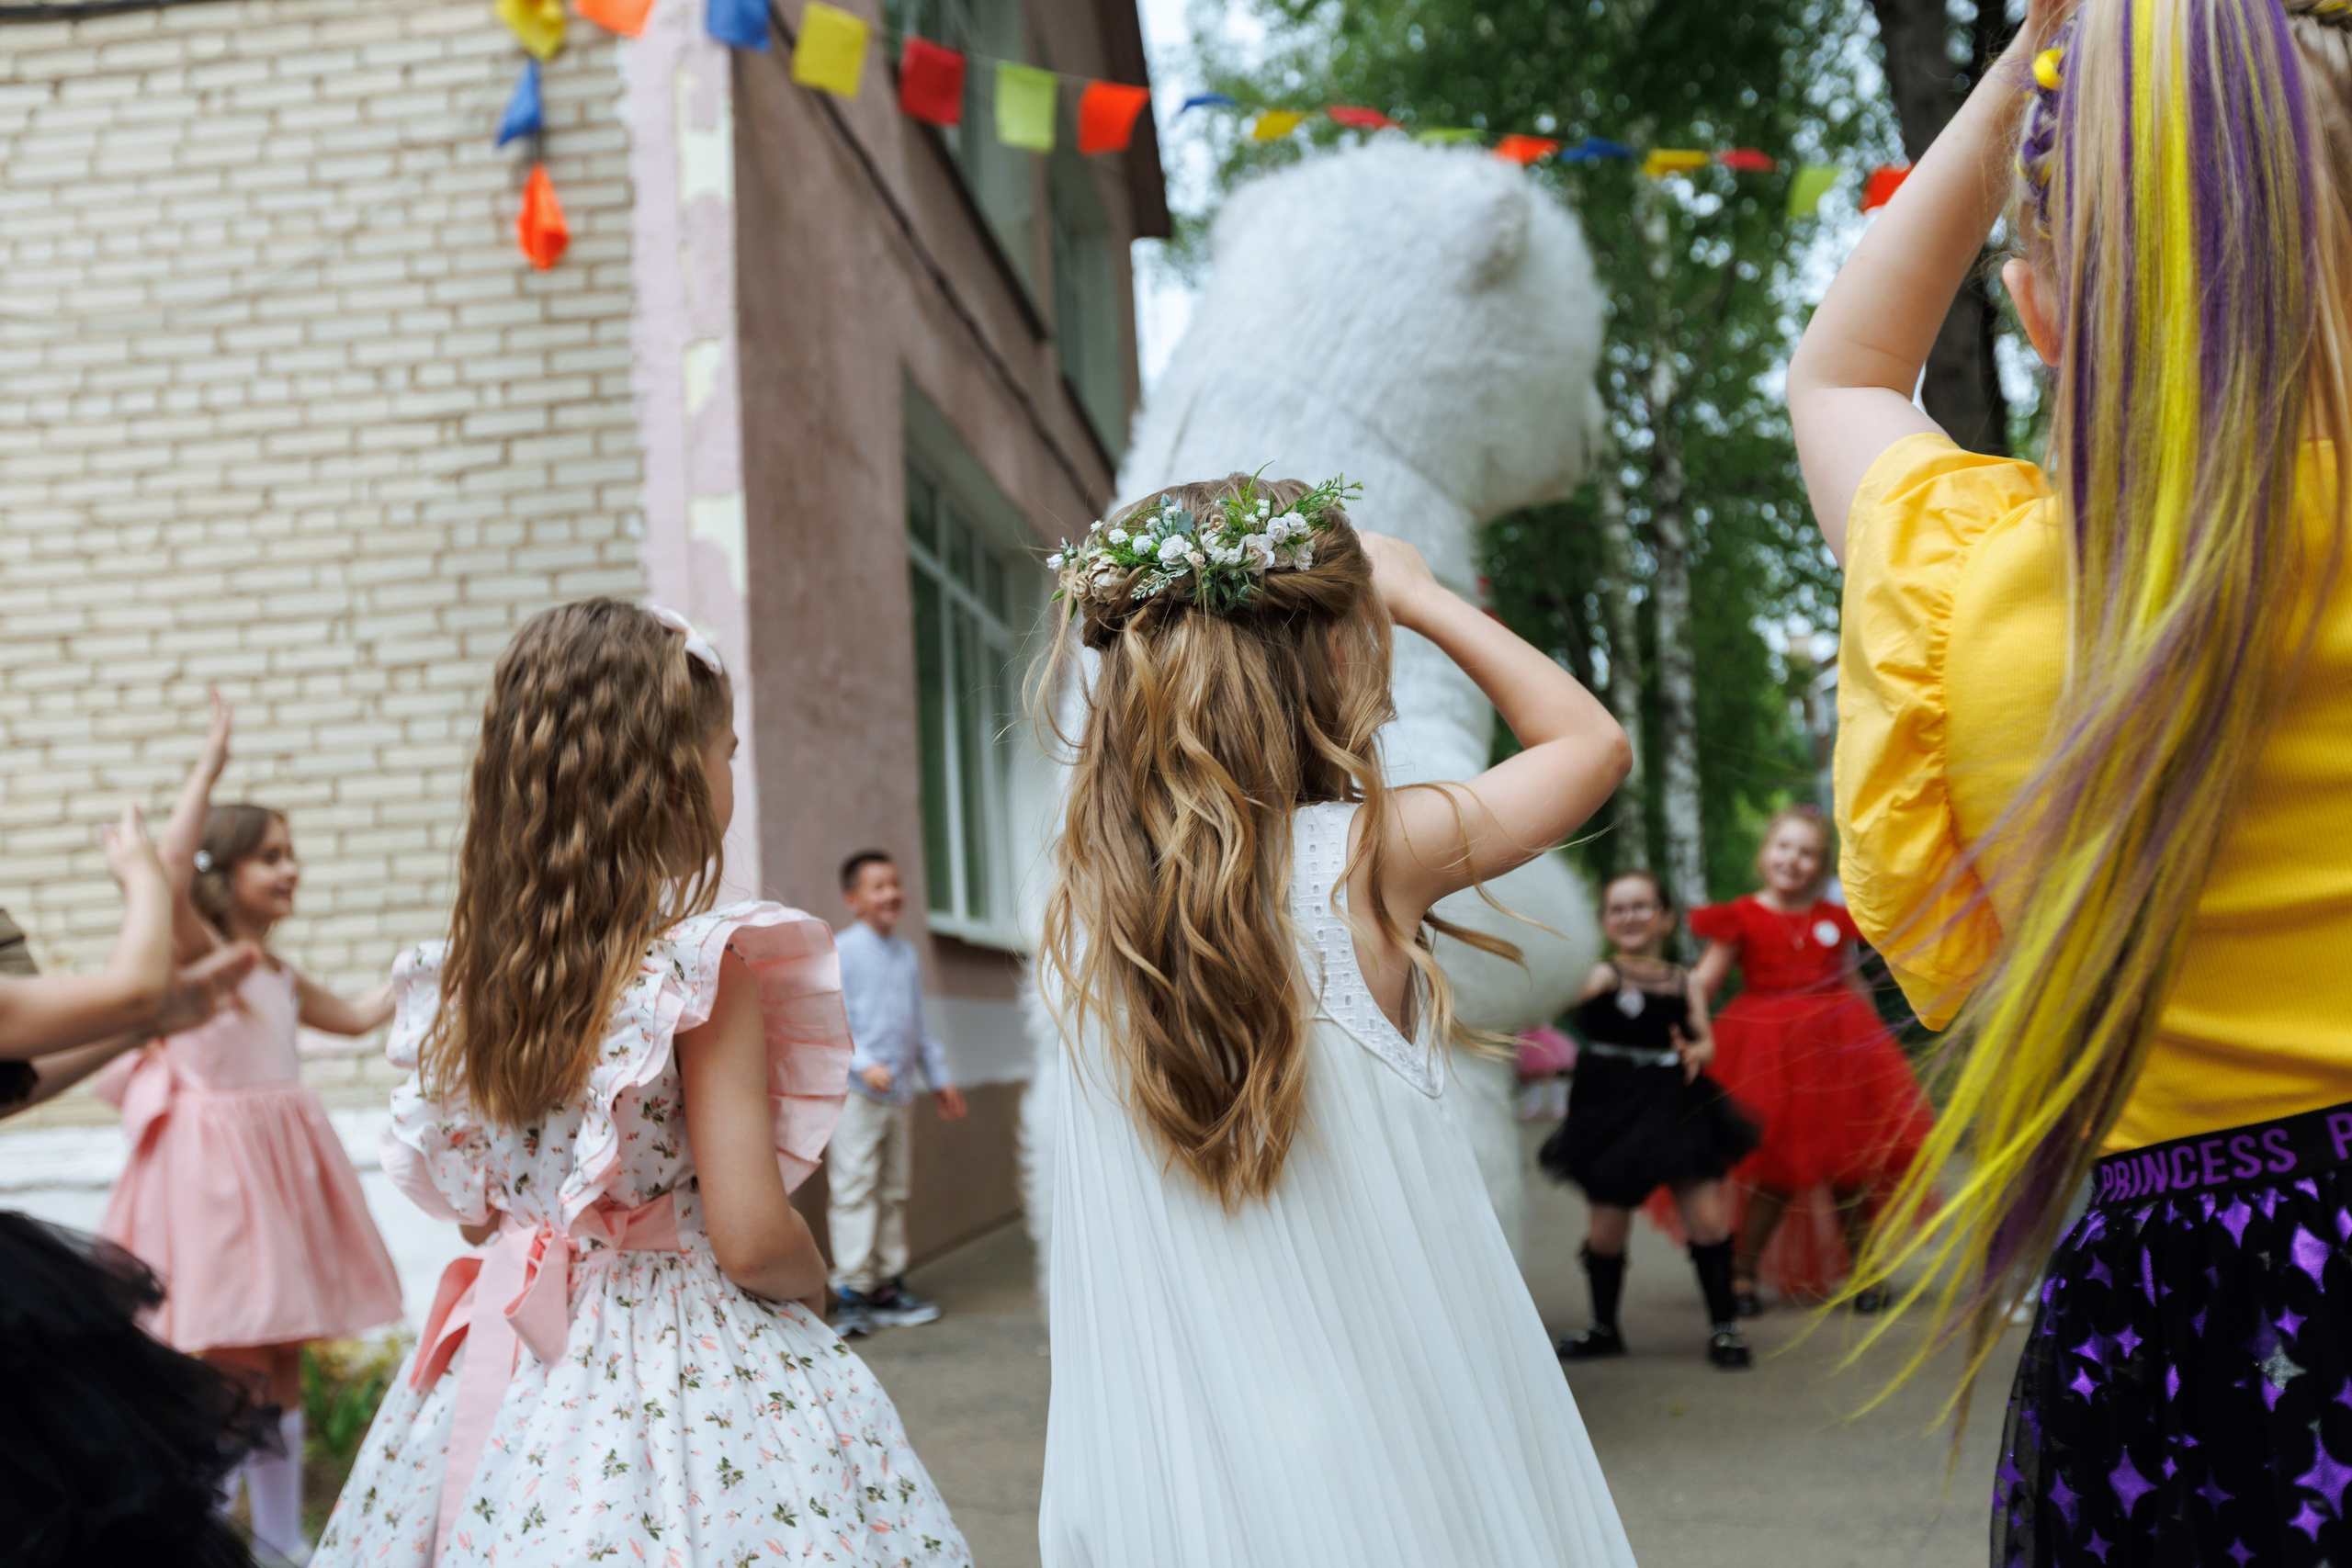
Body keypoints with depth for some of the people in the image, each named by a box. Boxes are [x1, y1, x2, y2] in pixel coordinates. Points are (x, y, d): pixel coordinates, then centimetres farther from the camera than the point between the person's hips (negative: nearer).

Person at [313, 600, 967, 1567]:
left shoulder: (465, 979, 1)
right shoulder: (705, 970, -17)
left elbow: (471, 1208, 11)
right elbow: (751, 1237, -18)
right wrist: (815, 1280, 1)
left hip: (511, 1376, 7)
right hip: (695, 1370, -6)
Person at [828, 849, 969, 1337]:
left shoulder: (907, 957, 16)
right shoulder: (840, 951, -6)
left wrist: (939, 1077, 23)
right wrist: (864, 1063, -24)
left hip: (899, 1091, 7)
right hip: (854, 1092, -7)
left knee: (895, 1190, 10)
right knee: (854, 1188, -8)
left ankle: (890, 1285, 17)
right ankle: (852, 1288, -5)